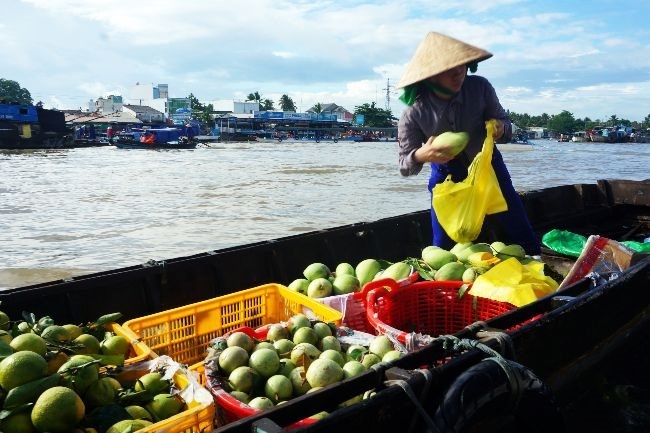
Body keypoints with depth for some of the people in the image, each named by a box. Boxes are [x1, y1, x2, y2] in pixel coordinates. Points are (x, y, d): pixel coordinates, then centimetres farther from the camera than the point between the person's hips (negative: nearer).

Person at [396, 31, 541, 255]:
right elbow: (405, 166, -14)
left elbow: (505, 125, -6)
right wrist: (419, 155, -38)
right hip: (447, 178, -1)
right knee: (445, 250, 4)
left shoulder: (480, 88, -21)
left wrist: (500, 129, -31)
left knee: (525, 243, 9)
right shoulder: (414, 113, -22)